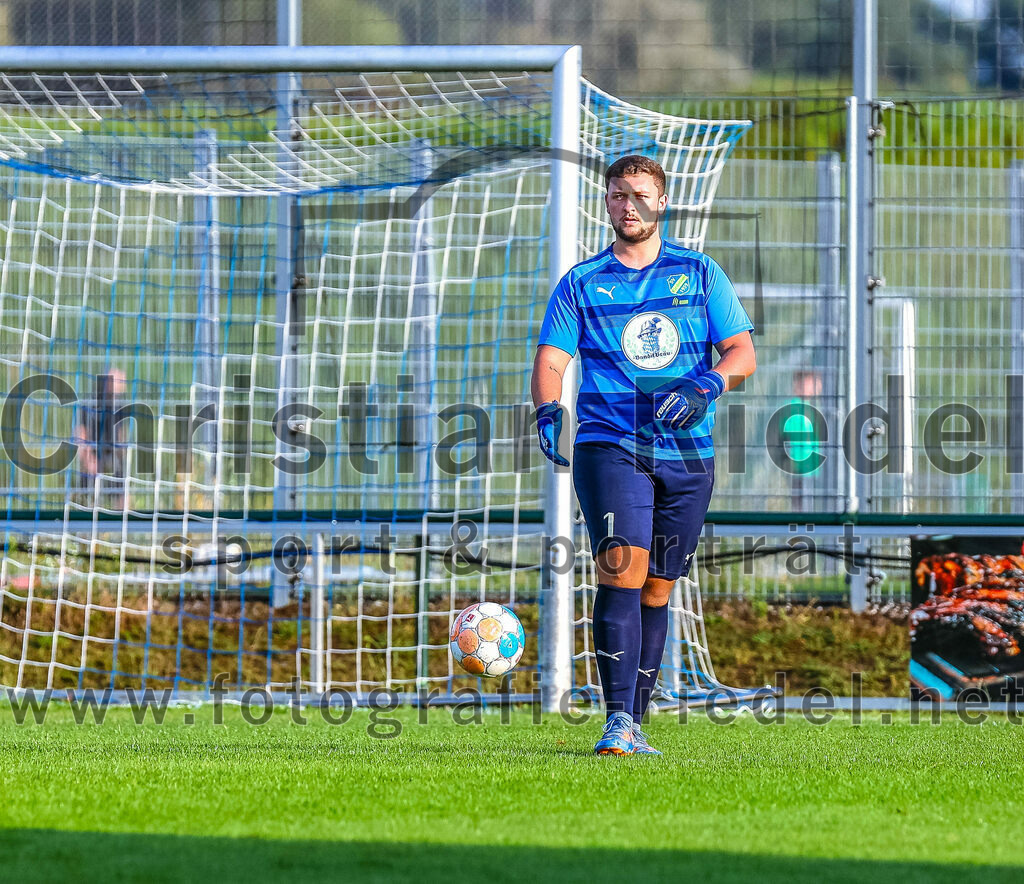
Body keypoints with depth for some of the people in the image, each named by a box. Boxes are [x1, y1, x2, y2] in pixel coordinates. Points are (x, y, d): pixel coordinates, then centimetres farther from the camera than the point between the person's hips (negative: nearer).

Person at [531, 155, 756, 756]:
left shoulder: (699, 274, 10)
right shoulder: (581, 283, 8)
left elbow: (743, 353, 5)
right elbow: (551, 359, 2)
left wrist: (706, 385, -16)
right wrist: (548, 409, -19)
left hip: (687, 456, 2)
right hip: (610, 446, -2)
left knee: (656, 590, 7)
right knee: (622, 571, -19)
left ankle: (635, 725, 17)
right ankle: (618, 723, -24)